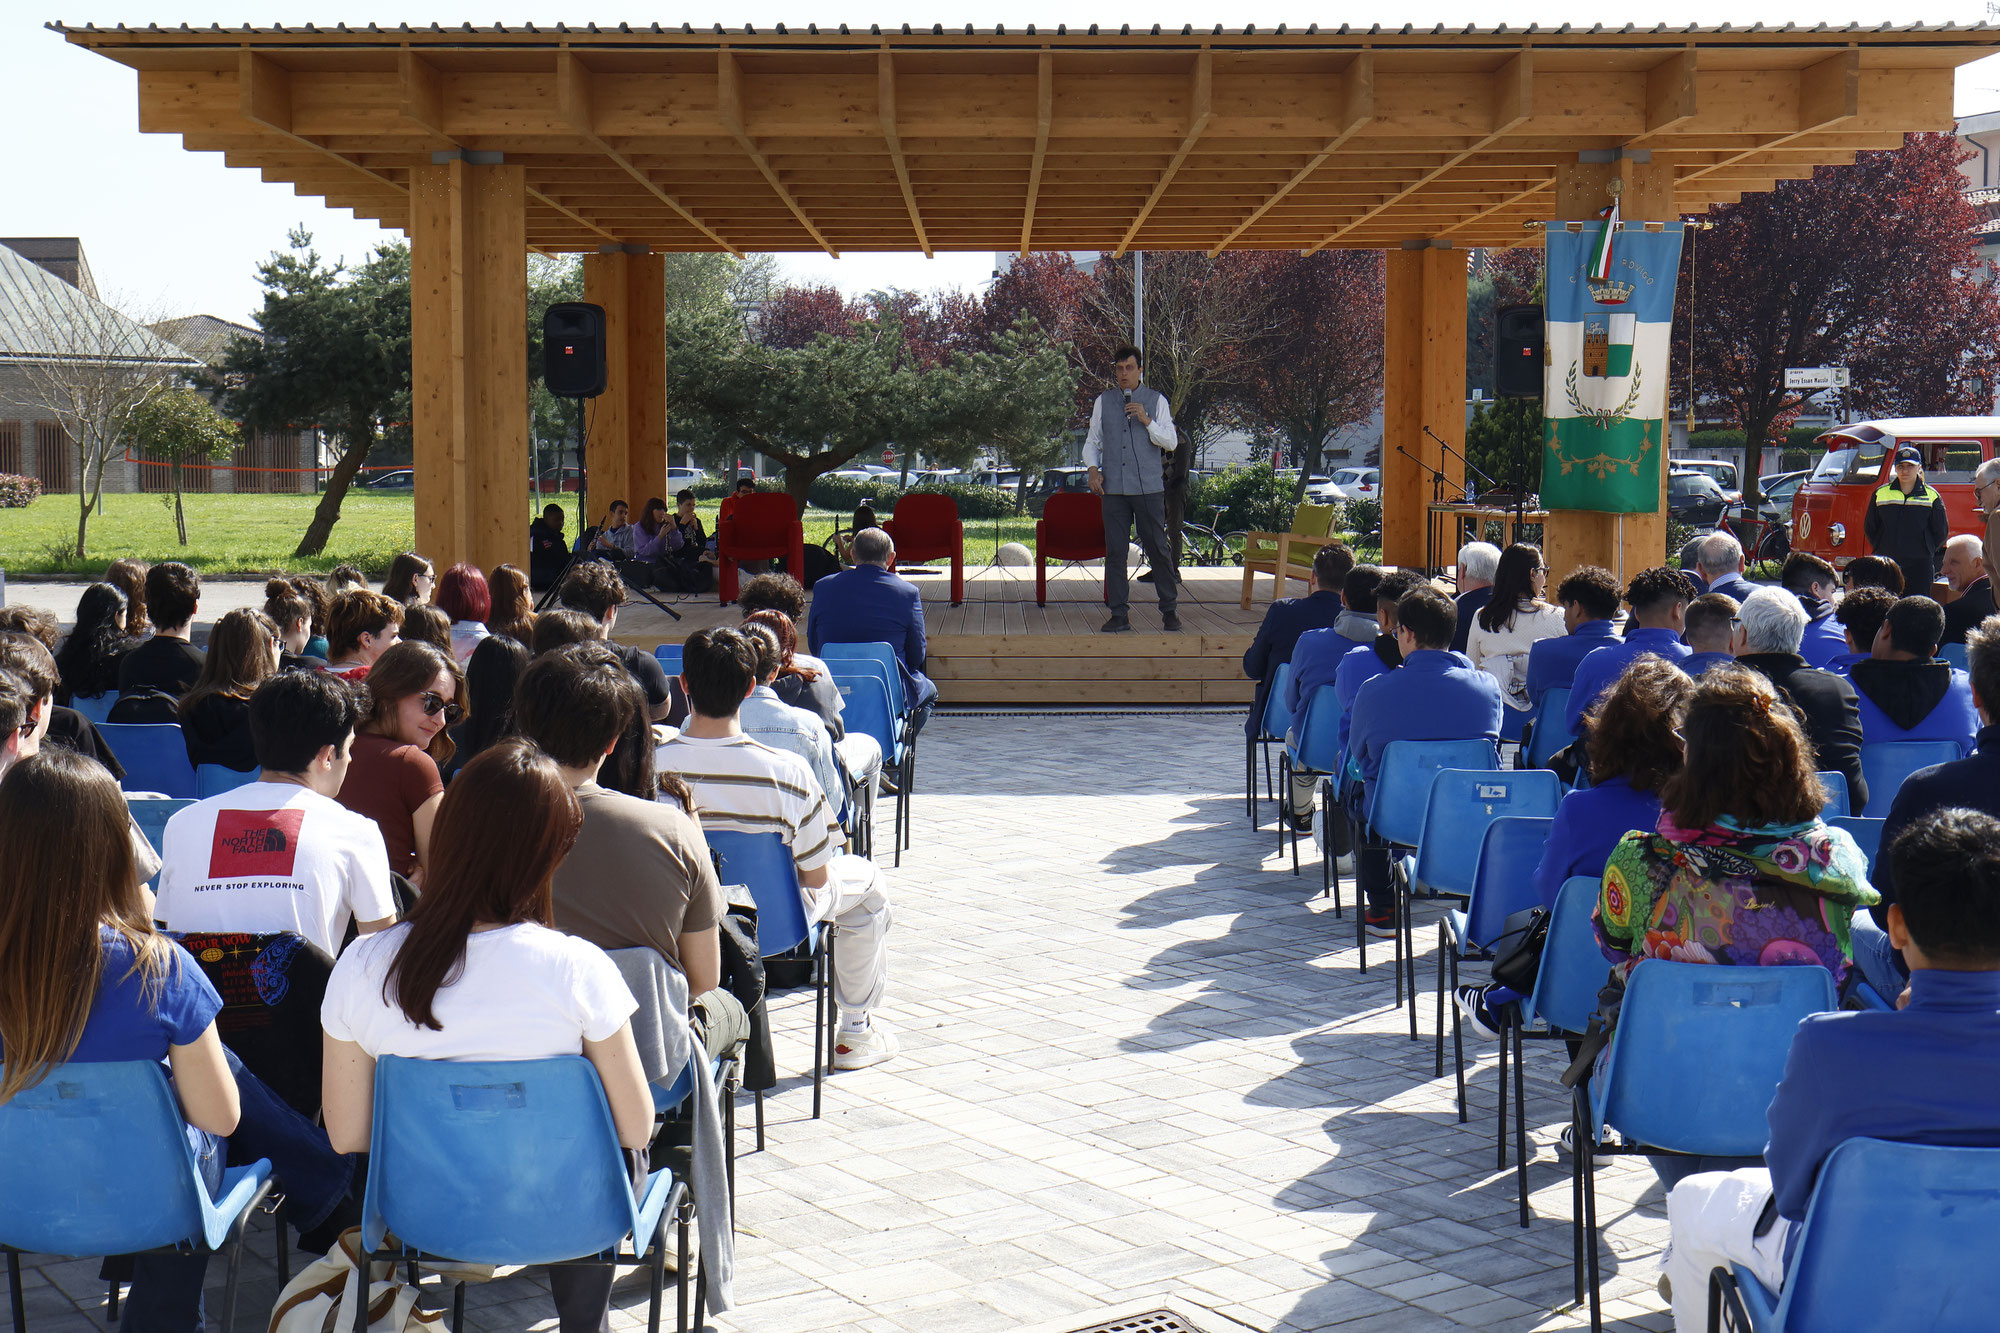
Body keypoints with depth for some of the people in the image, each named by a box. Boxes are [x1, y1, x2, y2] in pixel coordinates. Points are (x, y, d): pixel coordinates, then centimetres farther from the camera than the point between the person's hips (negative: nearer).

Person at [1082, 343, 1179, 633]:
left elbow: (1171, 442, 2)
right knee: (1115, 550, 0)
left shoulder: (1156, 400, 6)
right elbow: (1092, 441, 18)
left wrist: (1146, 421, -12)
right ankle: (1119, 614, 6)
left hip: (1149, 487, -2)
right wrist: (1093, 469, 0)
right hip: (1113, 488, 2)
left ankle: (1169, 609, 10)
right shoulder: (1103, 401, 12)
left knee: (1158, 547, -1)